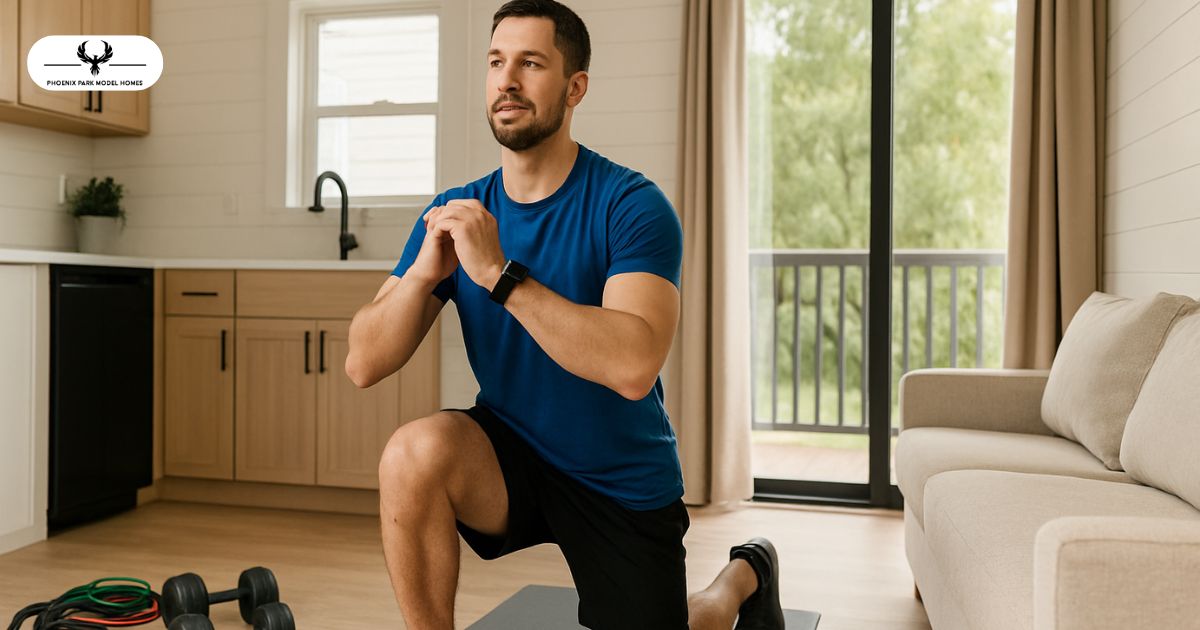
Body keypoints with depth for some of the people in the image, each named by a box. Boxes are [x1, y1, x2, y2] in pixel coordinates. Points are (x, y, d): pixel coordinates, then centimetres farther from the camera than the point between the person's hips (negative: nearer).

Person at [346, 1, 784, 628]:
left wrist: (497, 272, -36)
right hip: (511, 457, 3)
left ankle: (743, 575, 42)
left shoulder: (631, 205, -19)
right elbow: (363, 364, -11)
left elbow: (633, 365, -35)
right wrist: (424, 271, -28)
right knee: (415, 451, -28)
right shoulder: (455, 214, -6)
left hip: (625, 486, -2)